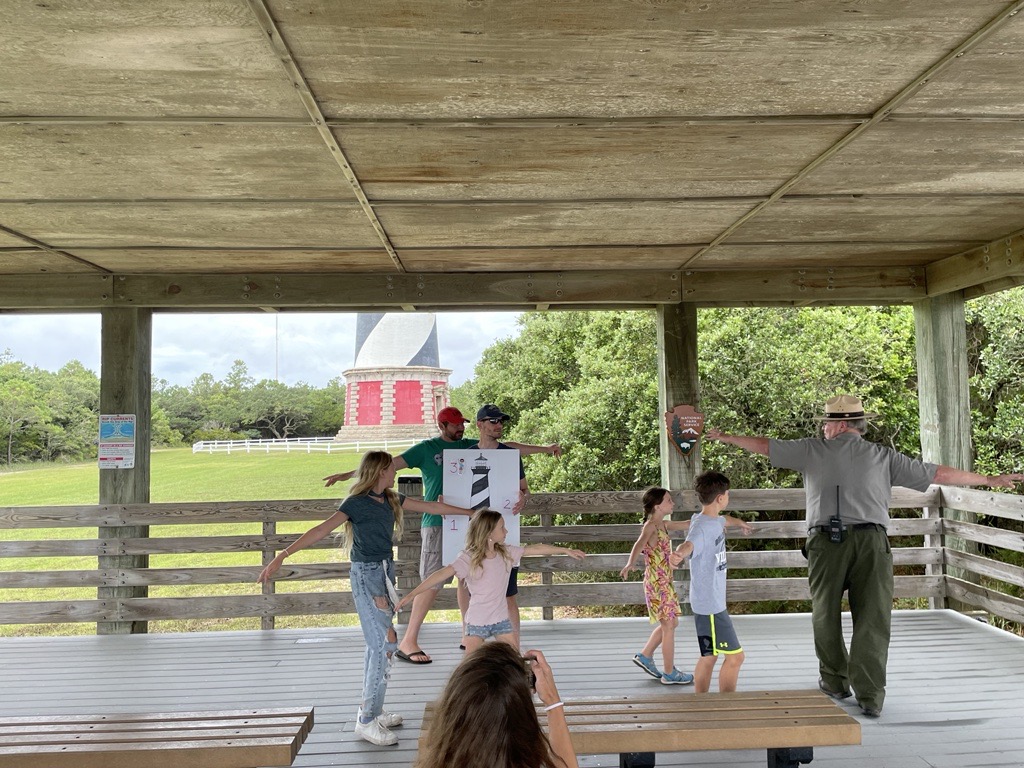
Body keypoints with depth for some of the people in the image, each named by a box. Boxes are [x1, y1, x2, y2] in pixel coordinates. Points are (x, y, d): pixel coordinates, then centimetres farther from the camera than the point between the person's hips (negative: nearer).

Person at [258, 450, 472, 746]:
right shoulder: (356, 503, -14)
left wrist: (470, 512, 19)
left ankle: (372, 711, 25)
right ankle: (367, 721, -1)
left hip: (385, 571, 8)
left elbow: (432, 507, 15)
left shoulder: (391, 499, 8)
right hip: (366, 575, -8)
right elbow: (320, 531, -21)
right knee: (385, 643, -9)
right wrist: (282, 556, -29)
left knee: (376, 644, 14)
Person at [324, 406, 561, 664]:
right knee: (432, 582, -7)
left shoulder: (471, 446, 12)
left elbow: (509, 448, 16)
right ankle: (408, 643, 1)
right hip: (436, 524, -5)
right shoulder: (426, 449, -1)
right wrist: (348, 474, -13)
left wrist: (543, 448, 15)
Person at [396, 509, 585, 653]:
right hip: (477, 621, -4)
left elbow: (535, 548, 3)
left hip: (501, 618, 5)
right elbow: (442, 574, -29)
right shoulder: (468, 558, -20)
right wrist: (412, 594, -37)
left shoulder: (506, 552, -4)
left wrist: (566, 550, 7)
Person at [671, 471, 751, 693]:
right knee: (735, 655, -3)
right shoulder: (701, 527, -23)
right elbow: (689, 544, -45)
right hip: (709, 603, -10)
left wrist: (740, 522, 56)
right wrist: (679, 554, -70)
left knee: (709, 656, 15)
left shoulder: (715, 520, 7)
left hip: (714, 601, 10)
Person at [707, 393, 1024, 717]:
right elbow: (939, 473, 16)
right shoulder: (884, 456, 12)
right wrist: (989, 479, 28)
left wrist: (727, 437, 32)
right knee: (872, 618, 4)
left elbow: (764, 446, 17)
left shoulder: (812, 450, 10)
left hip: (826, 540, 0)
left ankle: (835, 680, 27)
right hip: (871, 540, 1)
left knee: (826, 614, 15)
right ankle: (870, 693, 1)